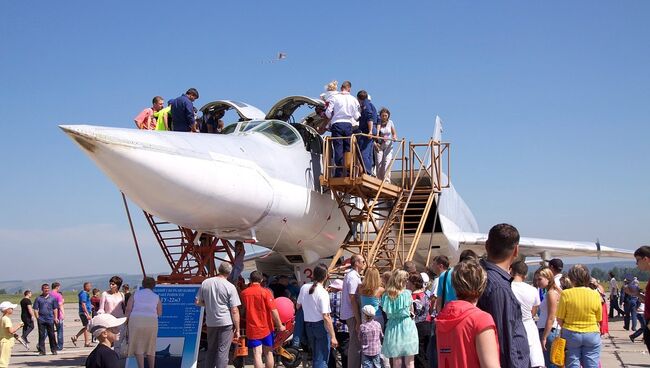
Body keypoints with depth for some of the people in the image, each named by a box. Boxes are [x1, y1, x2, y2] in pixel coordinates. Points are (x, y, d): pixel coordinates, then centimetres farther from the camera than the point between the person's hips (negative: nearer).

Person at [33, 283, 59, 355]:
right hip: (41, 319, 0)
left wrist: (55, 317, 4)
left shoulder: (52, 298, 8)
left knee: (51, 335, 3)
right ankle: (41, 350, 8)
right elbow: (35, 309, 5)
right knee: (41, 335, 2)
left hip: (50, 319, 0)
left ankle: (54, 350, 11)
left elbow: (55, 309, 11)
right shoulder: (38, 298, 5)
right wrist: (37, 318, -4)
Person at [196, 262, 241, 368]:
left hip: (211, 322, 4)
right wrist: (237, 329, -4)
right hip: (226, 323, -4)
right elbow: (234, 311, -11)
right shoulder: (230, 287, -11)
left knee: (211, 350, 18)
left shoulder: (205, 282, 0)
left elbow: (198, 302, 7)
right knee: (222, 351, 1)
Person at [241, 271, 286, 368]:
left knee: (257, 355, -1)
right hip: (266, 328, -1)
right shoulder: (265, 292, -10)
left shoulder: (244, 293, -1)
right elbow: (273, 310, -14)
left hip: (252, 329, 1)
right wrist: (279, 325, -6)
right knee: (268, 353, 13)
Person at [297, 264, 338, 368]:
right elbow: (326, 317, -23)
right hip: (320, 326, -6)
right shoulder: (323, 293, -20)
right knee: (322, 359, 2)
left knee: (315, 356, 21)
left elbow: (298, 306, 12)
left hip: (308, 325, 6)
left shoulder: (304, 288, -2)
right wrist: (333, 336, -19)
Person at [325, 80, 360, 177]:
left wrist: (330, 118, 19)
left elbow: (328, 113, -2)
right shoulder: (353, 99, 7)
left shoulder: (334, 97, 0)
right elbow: (356, 116, 8)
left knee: (338, 149, -3)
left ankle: (339, 173, -9)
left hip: (337, 124, -2)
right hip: (348, 125, 2)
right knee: (348, 149, 5)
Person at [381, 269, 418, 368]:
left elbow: (387, 313, 4)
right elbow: (411, 311, 5)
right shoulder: (407, 293, -8)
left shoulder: (386, 295, -3)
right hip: (407, 326, -2)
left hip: (393, 327, 2)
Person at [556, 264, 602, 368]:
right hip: (592, 334, 2)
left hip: (571, 335, -1)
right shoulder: (595, 295, -4)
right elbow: (598, 319, 3)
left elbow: (559, 319, -7)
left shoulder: (566, 294, -10)